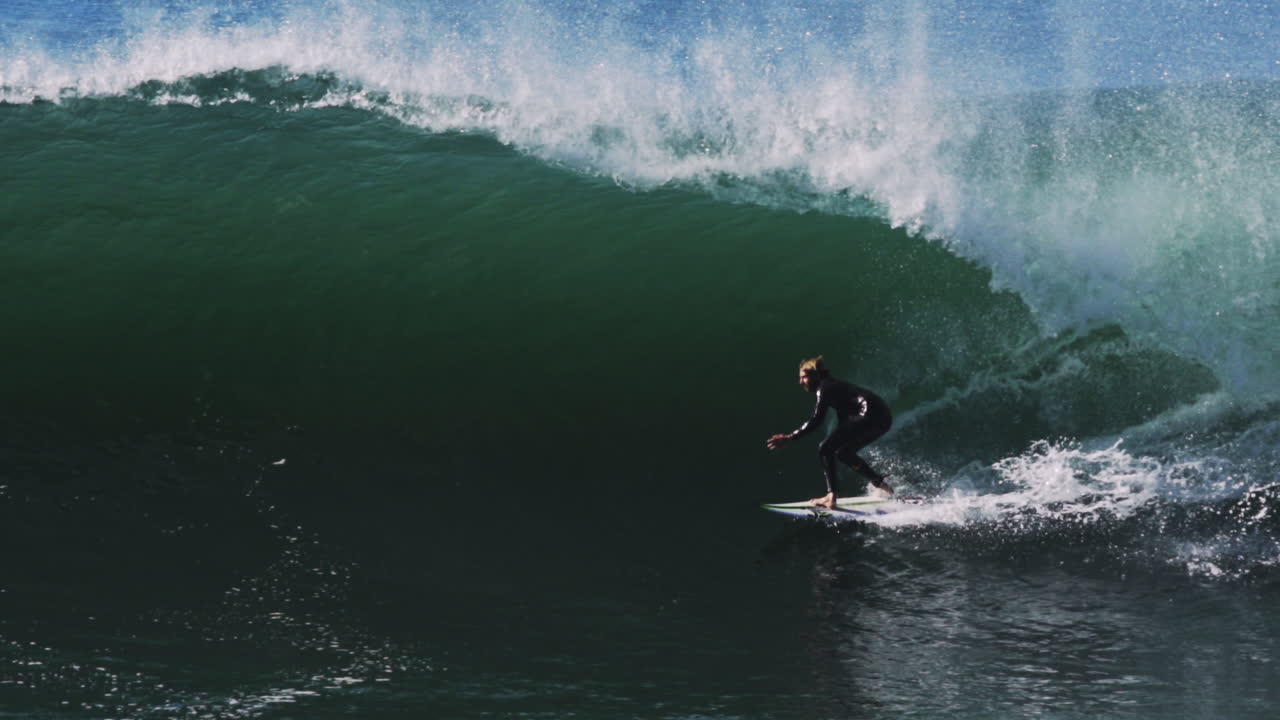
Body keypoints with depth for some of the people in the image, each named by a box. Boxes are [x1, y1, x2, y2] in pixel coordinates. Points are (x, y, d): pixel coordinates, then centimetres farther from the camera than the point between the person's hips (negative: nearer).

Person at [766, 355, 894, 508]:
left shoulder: (825, 388, -3)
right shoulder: (834, 386, 26)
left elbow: (815, 421, -12)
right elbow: (843, 421, 32)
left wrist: (789, 438, -12)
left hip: (871, 415, -10)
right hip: (884, 419, 10)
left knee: (825, 448, -7)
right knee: (843, 453, 24)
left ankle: (831, 496, -16)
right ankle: (880, 483, 23)